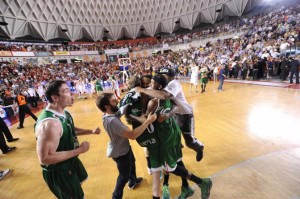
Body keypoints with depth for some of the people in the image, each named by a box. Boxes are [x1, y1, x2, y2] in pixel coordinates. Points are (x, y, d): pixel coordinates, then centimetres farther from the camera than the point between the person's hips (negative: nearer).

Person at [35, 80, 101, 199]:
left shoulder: (63, 113, -5)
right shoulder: (50, 123, -36)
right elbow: (45, 158, -35)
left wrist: (91, 131, -1)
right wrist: (79, 150, -29)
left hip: (70, 161, 9)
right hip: (58, 171, -9)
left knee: (82, 178, 34)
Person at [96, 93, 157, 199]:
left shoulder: (110, 114, -11)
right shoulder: (112, 121, -39)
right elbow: (132, 135, -42)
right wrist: (148, 121, -38)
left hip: (124, 147, 9)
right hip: (120, 152, -9)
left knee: (132, 163, 33)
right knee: (124, 176, 16)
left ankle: (133, 181, 60)